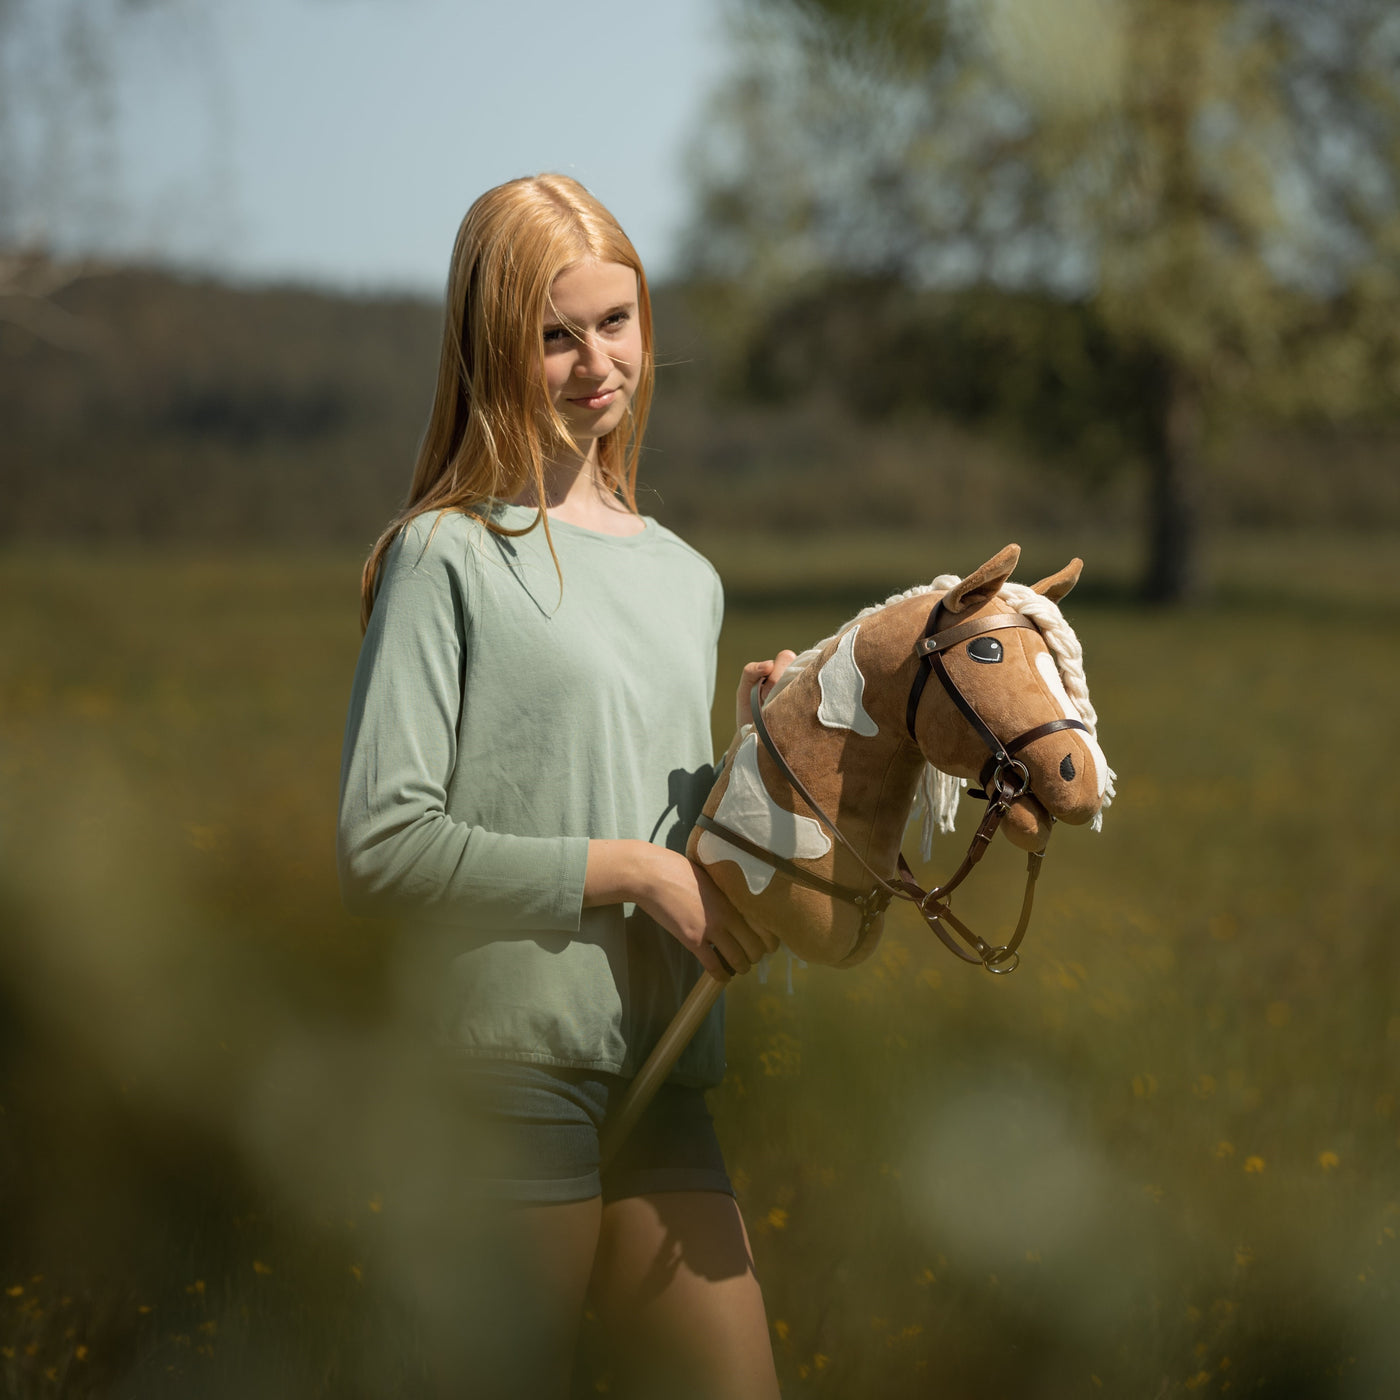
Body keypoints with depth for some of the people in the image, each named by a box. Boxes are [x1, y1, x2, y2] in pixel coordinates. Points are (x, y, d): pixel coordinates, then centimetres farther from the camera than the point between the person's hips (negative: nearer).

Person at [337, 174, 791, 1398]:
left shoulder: (685, 577, 16)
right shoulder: (450, 555, -5)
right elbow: (384, 843, -12)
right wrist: (628, 870, -12)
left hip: (661, 1084, 6)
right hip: (503, 1069, -6)